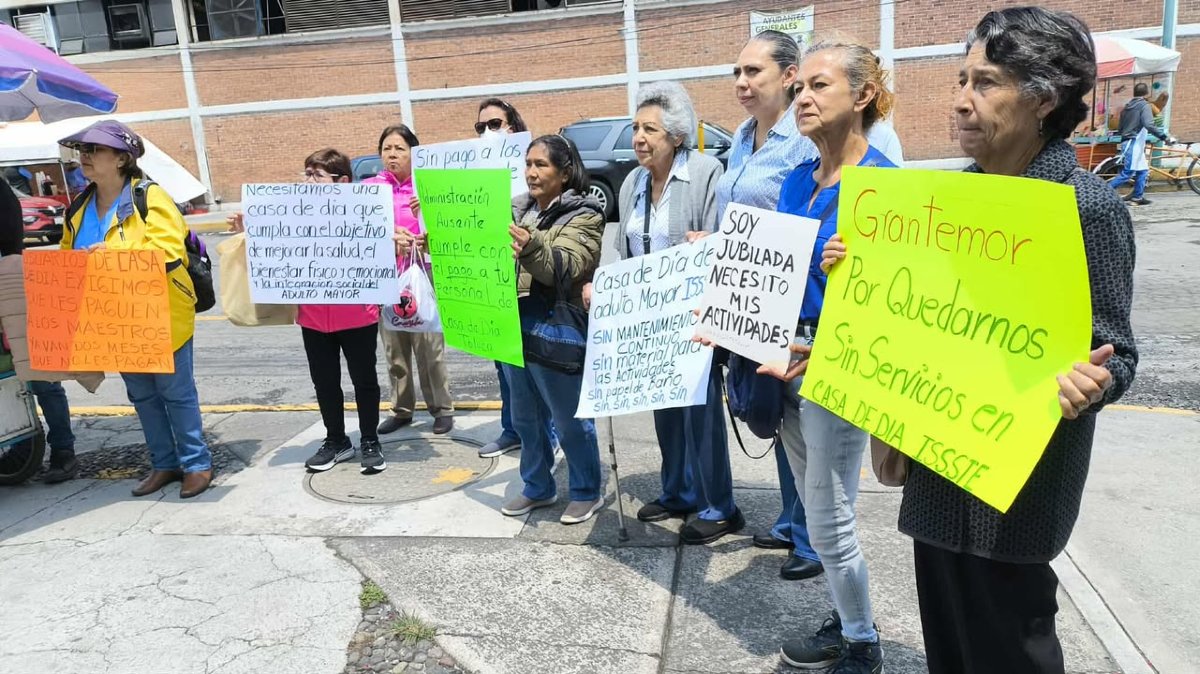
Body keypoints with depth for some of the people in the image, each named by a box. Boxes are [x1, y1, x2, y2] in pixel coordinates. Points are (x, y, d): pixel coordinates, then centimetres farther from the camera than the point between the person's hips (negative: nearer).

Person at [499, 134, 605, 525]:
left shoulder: (582, 216, -9)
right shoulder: (517, 210, 11)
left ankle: (587, 492, 22)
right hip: (514, 330, 7)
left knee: (569, 419, 5)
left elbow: (566, 267, -25)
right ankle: (537, 488, 33)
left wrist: (530, 247, -45)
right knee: (525, 418, 17)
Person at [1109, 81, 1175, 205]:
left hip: (1126, 143, 9)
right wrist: (1165, 137, -22)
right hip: (1134, 144, -9)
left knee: (1143, 171, 13)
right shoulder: (1144, 105, -9)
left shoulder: (1127, 106, 16)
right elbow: (1149, 125, -23)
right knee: (1127, 174, -11)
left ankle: (1138, 197, 12)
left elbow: (1120, 128, 20)